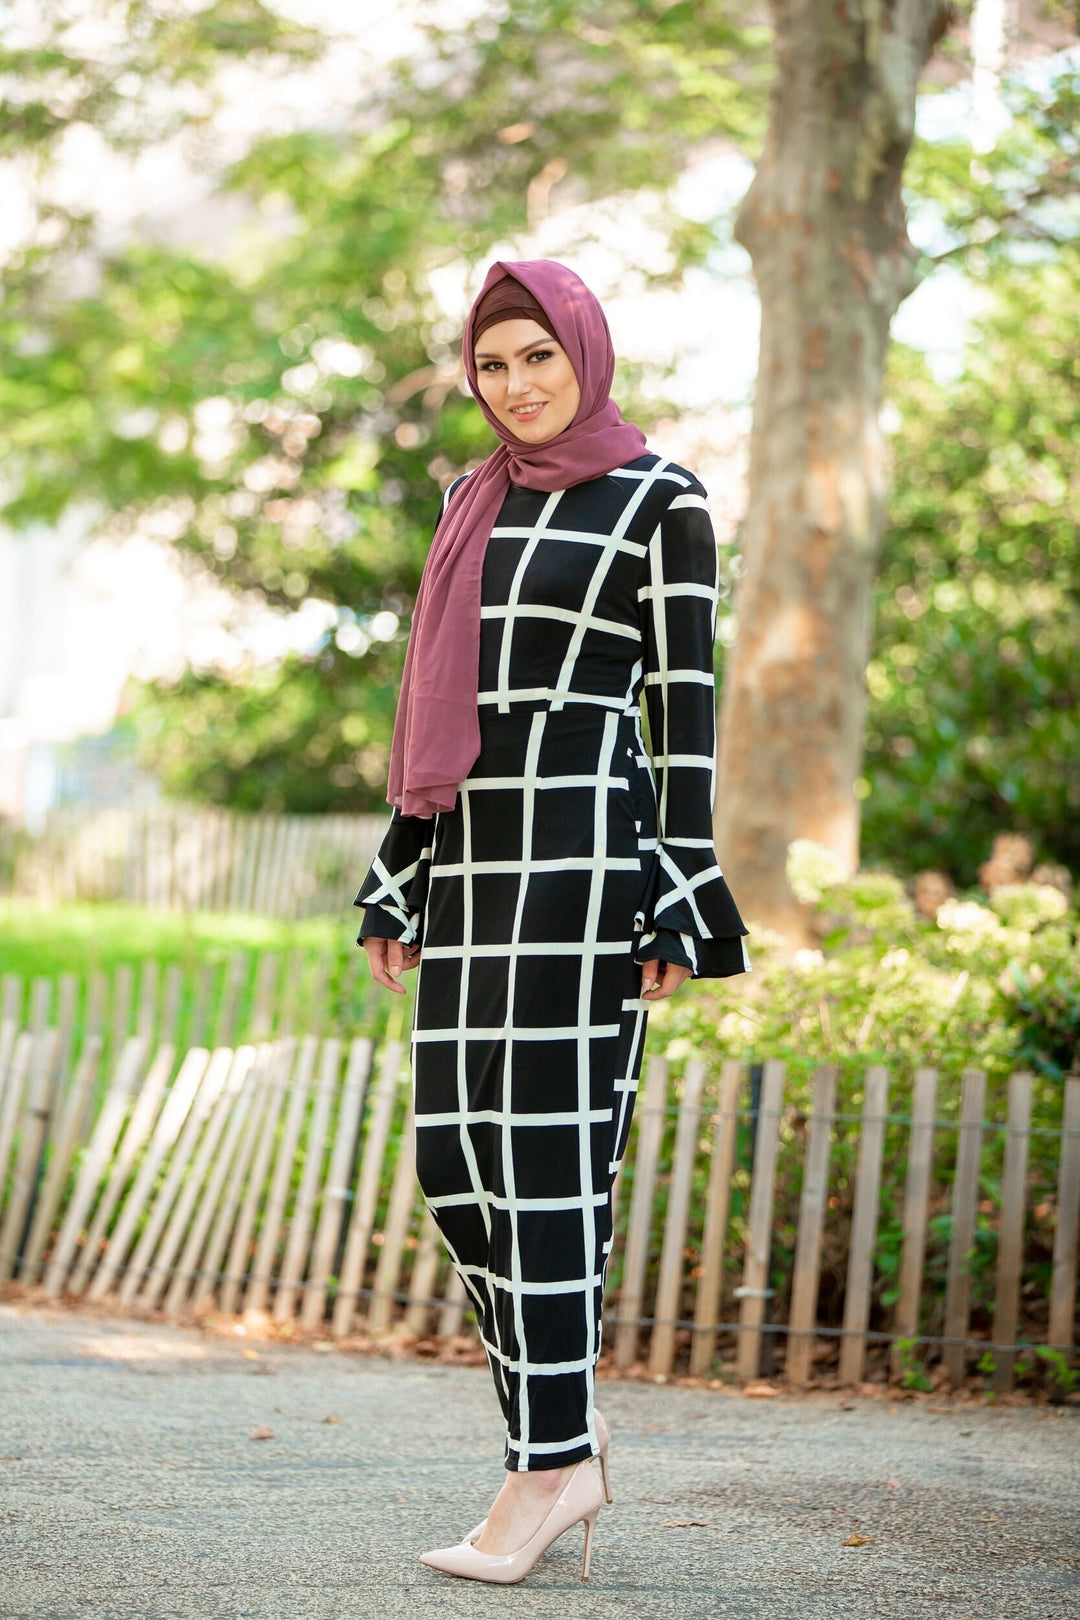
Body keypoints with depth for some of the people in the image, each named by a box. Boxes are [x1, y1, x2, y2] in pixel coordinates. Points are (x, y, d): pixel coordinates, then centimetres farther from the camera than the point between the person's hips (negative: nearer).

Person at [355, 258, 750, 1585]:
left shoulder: (660, 502, -2)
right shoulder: (474, 504, 16)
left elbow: (686, 700, -5)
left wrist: (676, 902, -11)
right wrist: (397, 880, 15)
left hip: (582, 843, -7)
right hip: (474, 853, 7)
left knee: (548, 1149, -8)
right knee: (451, 1152, 4)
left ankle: (546, 1470, -1)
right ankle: (567, 1434, 16)